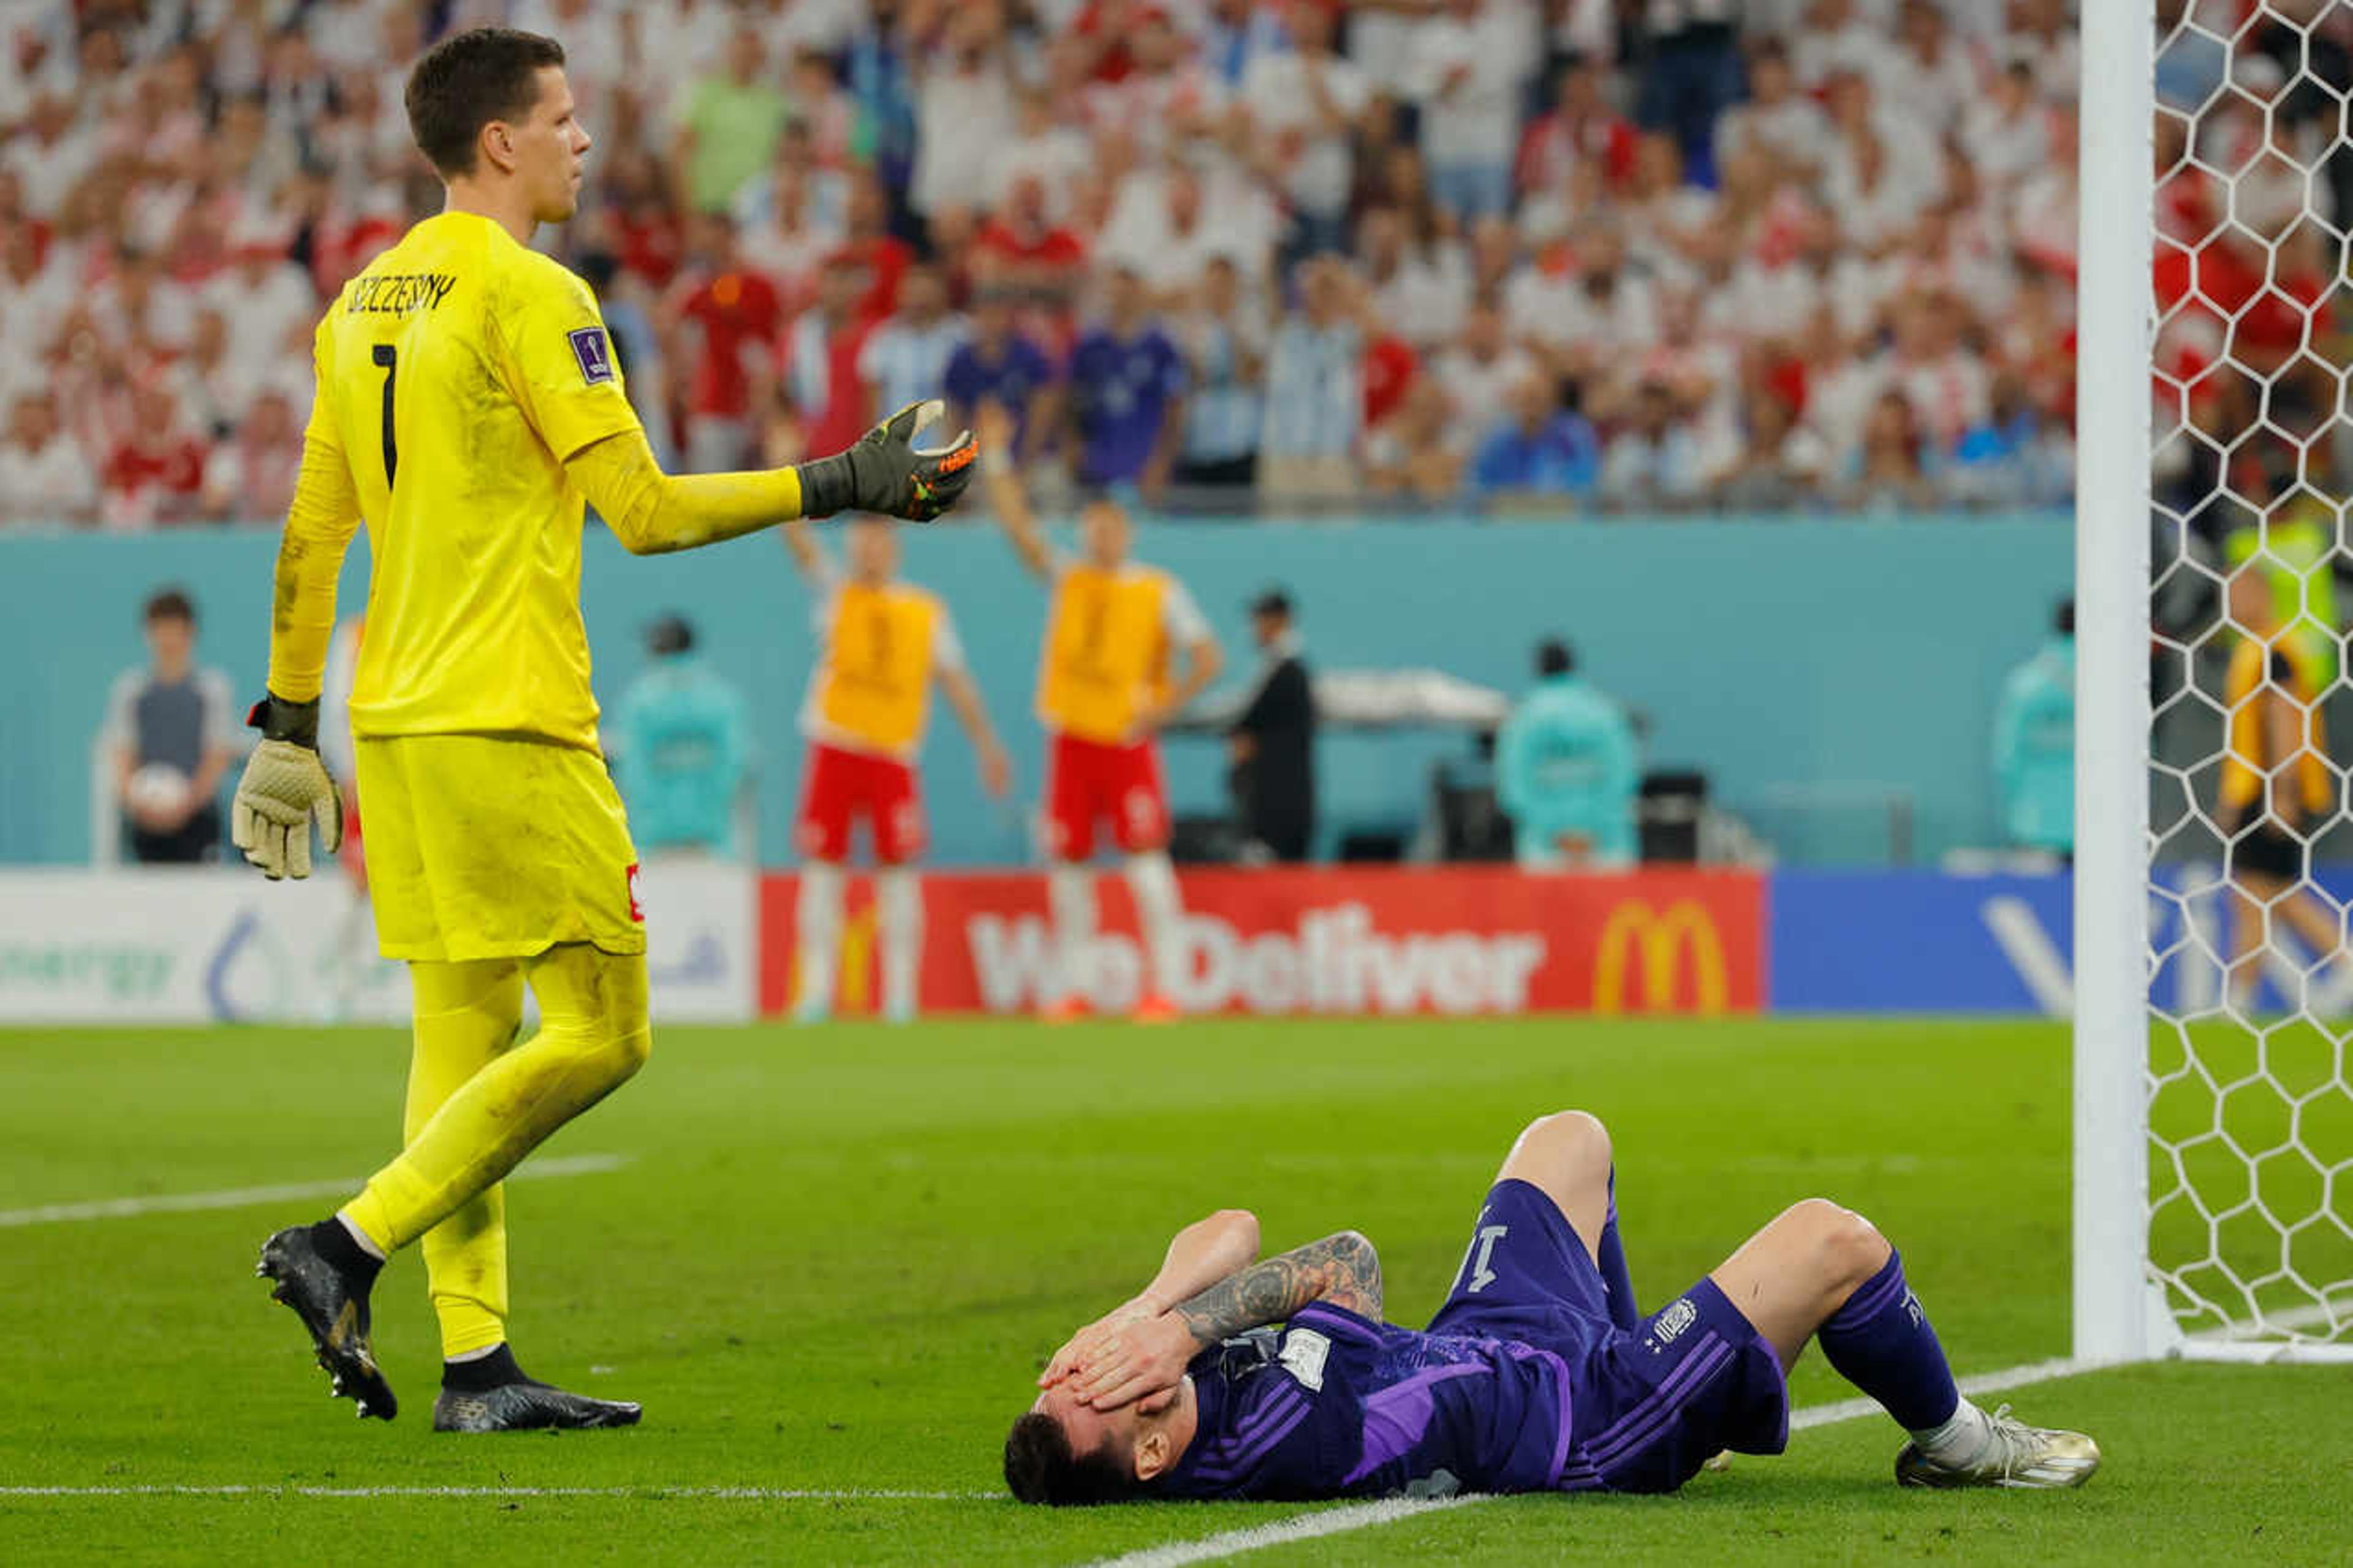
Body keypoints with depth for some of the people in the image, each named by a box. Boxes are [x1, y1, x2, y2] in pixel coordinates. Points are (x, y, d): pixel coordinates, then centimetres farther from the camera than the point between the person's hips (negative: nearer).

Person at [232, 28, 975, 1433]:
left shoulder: (364, 304, 14)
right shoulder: (529, 295, -10)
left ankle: (475, 1361, 7)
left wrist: (289, 724, 22)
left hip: (396, 720, 9)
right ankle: (352, 1248, -11)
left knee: (465, 1026, 9)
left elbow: (313, 534, 17)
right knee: (600, 1030, -4)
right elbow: (646, 511, -13)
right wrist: (837, 486, -5)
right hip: (507, 721, -9)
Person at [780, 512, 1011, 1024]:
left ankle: (900, 996, 3)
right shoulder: (836, 593, 9)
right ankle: (816, 993, 1)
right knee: (823, 870, -3)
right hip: (833, 750, 0)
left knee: (896, 873, -2)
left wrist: (987, 746, 6)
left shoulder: (927, 613, 10)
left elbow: (955, 681, 11)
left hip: (894, 757, 0)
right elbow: (795, 536, 0)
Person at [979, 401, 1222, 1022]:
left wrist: (1162, 709, -9)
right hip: (1071, 739, 3)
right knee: (1067, 865, 3)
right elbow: (1018, 527, 0)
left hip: (1130, 740, -3)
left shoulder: (1160, 591, 1)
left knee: (1147, 861, -9)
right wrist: (995, 459, -7)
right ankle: (1074, 988, 10)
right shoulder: (1068, 578, 9)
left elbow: (1206, 658, -1)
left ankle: (1163, 987, -9)